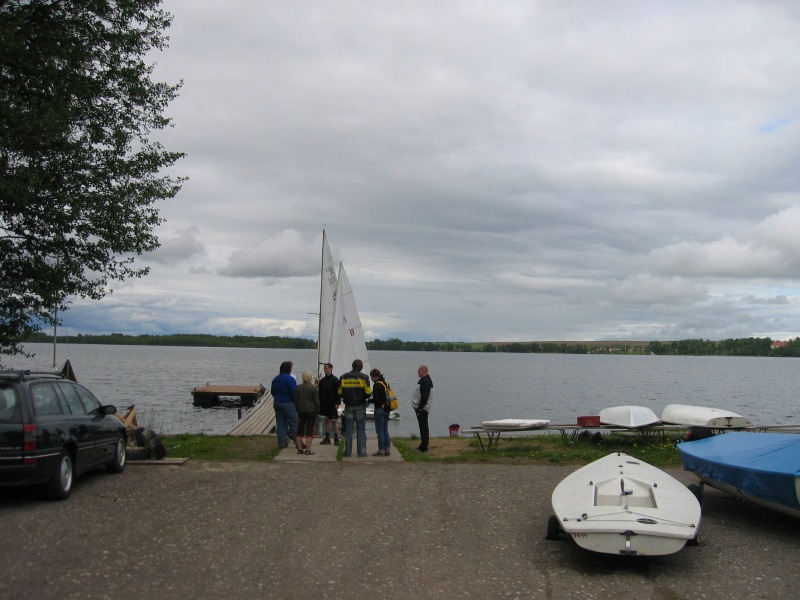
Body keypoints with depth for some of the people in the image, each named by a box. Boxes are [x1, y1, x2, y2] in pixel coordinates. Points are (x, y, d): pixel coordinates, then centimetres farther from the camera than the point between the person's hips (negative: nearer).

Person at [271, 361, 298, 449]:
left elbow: (272, 391, 16)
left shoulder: (275, 379, 9)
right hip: (288, 403, -7)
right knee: (294, 422, -1)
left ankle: (282, 442, 11)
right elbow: (294, 392, -18)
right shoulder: (290, 379, -15)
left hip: (277, 403, 7)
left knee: (280, 423, 10)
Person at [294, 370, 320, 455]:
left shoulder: (298, 387, 4)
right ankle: (308, 449, -3)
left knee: (300, 430, 11)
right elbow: (316, 401, -8)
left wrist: (298, 411, 13)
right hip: (311, 411, -4)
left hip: (301, 411, 4)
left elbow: (296, 401, 7)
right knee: (310, 431, -1)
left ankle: (299, 449, 13)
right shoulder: (314, 388, -8)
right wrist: (317, 411, 2)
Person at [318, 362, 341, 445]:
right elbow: (320, 392, 12)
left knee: (334, 421, -1)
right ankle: (327, 438, 14)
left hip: (332, 404, -5)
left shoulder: (335, 380, -6)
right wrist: (319, 402, 6)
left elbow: (338, 392, -9)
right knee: (326, 420, 9)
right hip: (324, 404, 5)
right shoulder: (322, 380, 10)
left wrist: (337, 403, -15)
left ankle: (336, 438, 2)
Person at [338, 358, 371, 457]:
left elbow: (340, 393, 2)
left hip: (348, 406, 2)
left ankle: (348, 452, 6)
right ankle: (362, 451, 3)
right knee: (361, 429, 5)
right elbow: (368, 393, -10)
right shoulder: (364, 378, -7)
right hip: (360, 407, -2)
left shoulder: (343, 377, 0)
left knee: (349, 430, 7)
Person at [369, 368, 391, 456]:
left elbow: (376, 399, -19)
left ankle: (381, 451, -1)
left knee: (380, 431, -2)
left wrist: (368, 401, -2)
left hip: (380, 409, -8)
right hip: (386, 409, 8)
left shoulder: (377, 385, -14)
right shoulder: (386, 384, 11)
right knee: (385, 430, 13)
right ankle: (387, 450, 16)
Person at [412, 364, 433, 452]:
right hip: (421, 408, 11)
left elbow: (424, 397, -26)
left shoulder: (426, 382, -19)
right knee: (423, 427, 15)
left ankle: (423, 448, -3)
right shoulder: (423, 380, 15)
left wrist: (420, 408, -23)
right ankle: (423, 445, 23)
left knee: (423, 428, -6)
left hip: (422, 409, -11)